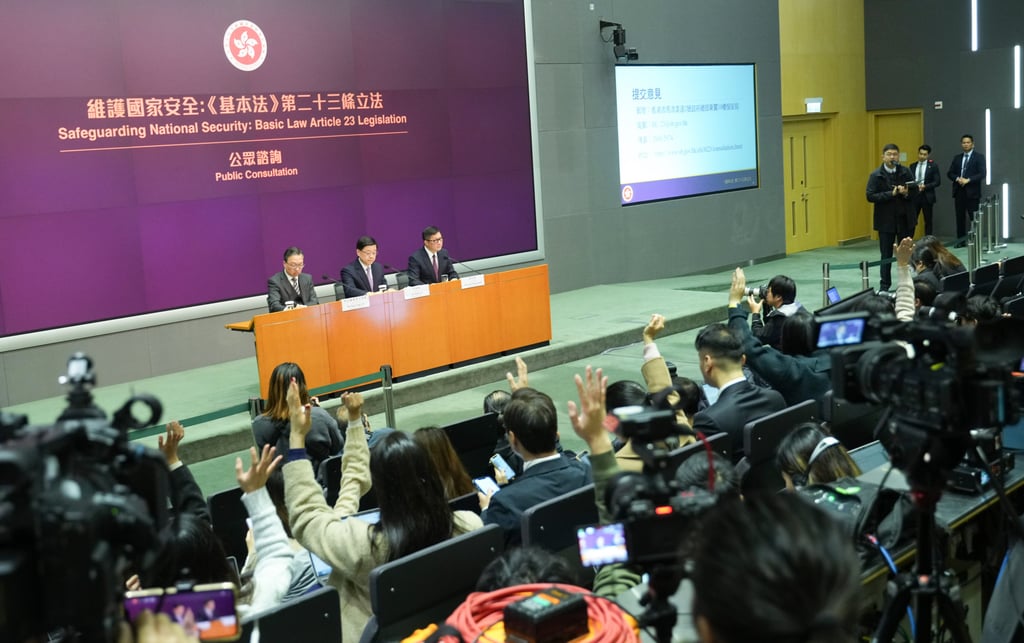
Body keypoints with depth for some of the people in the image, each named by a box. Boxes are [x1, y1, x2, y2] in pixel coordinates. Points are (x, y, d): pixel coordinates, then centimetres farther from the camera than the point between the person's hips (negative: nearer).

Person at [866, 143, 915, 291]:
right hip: (886, 220, -2)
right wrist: (891, 194, -19)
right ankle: (884, 285, 11)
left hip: (905, 219, 2)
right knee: (886, 255, 4)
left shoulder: (906, 172, 3)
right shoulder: (876, 175, -4)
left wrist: (906, 193, -17)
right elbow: (870, 196, -12)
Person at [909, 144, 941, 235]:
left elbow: (937, 182, -6)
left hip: (927, 196, -2)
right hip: (914, 195, 2)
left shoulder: (933, 165, -2)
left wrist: (925, 186, -19)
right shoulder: (912, 166, 9)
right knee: (912, 220, -3)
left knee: (928, 221, 7)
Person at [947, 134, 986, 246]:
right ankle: (961, 240, 10)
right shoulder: (957, 158, 15)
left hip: (972, 192, -4)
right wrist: (958, 179, -10)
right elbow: (950, 173, 10)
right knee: (960, 217, 5)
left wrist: (968, 180, -19)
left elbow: (982, 173, -10)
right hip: (959, 191, 4)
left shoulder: (979, 157, 1)